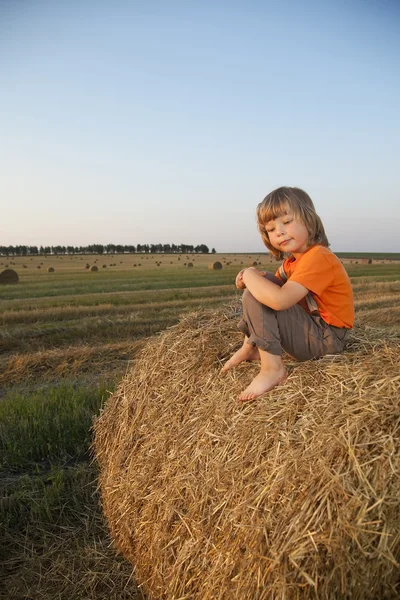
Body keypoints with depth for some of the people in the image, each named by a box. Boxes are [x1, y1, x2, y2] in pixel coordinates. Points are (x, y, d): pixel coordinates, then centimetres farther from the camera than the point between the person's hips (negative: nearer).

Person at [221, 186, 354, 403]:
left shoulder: (317, 257, -24)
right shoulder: (293, 260, 10)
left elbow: (279, 300, -36)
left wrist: (250, 274, -18)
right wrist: (256, 277, -6)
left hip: (324, 339, -10)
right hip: (309, 325, 10)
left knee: (254, 296, -21)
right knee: (260, 286, 10)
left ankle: (272, 368, -22)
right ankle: (250, 347, 6)